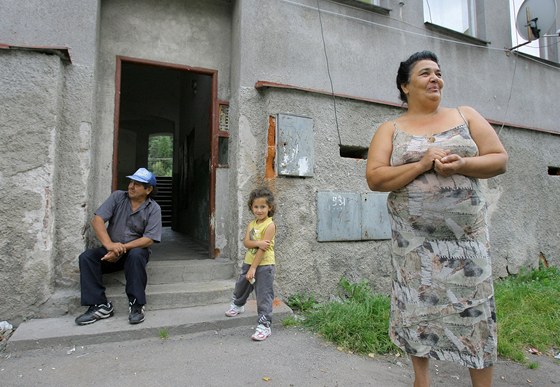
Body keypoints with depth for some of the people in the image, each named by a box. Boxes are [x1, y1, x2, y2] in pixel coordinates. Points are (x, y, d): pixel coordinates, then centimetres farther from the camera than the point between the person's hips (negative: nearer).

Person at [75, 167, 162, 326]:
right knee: (86, 257, -22)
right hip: (111, 251, 3)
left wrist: (123, 248, -25)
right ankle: (100, 305, -20)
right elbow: (97, 220, -10)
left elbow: (149, 239, -14)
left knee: (136, 255, -35)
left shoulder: (153, 209, -5)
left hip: (136, 250, -3)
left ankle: (136, 305, -24)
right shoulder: (117, 197, 1)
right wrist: (109, 244, -25)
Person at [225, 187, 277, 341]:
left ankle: (264, 325, 6)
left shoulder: (270, 225, -16)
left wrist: (253, 268, -21)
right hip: (248, 262, 8)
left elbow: (263, 249, -20)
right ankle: (238, 305, 54)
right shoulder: (251, 224, 5)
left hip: (264, 265, -7)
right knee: (241, 286, 25)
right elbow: (246, 242, -8)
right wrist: (258, 243, -29)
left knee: (264, 296, -5)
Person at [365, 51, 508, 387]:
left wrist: (462, 165, -14)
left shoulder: (466, 115, 9)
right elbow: (374, 178, -7)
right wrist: (422, 165, -18)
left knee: (474, 310, 5)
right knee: (418, 310, 7)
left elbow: (500, 159, 5)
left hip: (467, 236, 2)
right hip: (416, 240, -1)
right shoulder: (391, 130, 4)